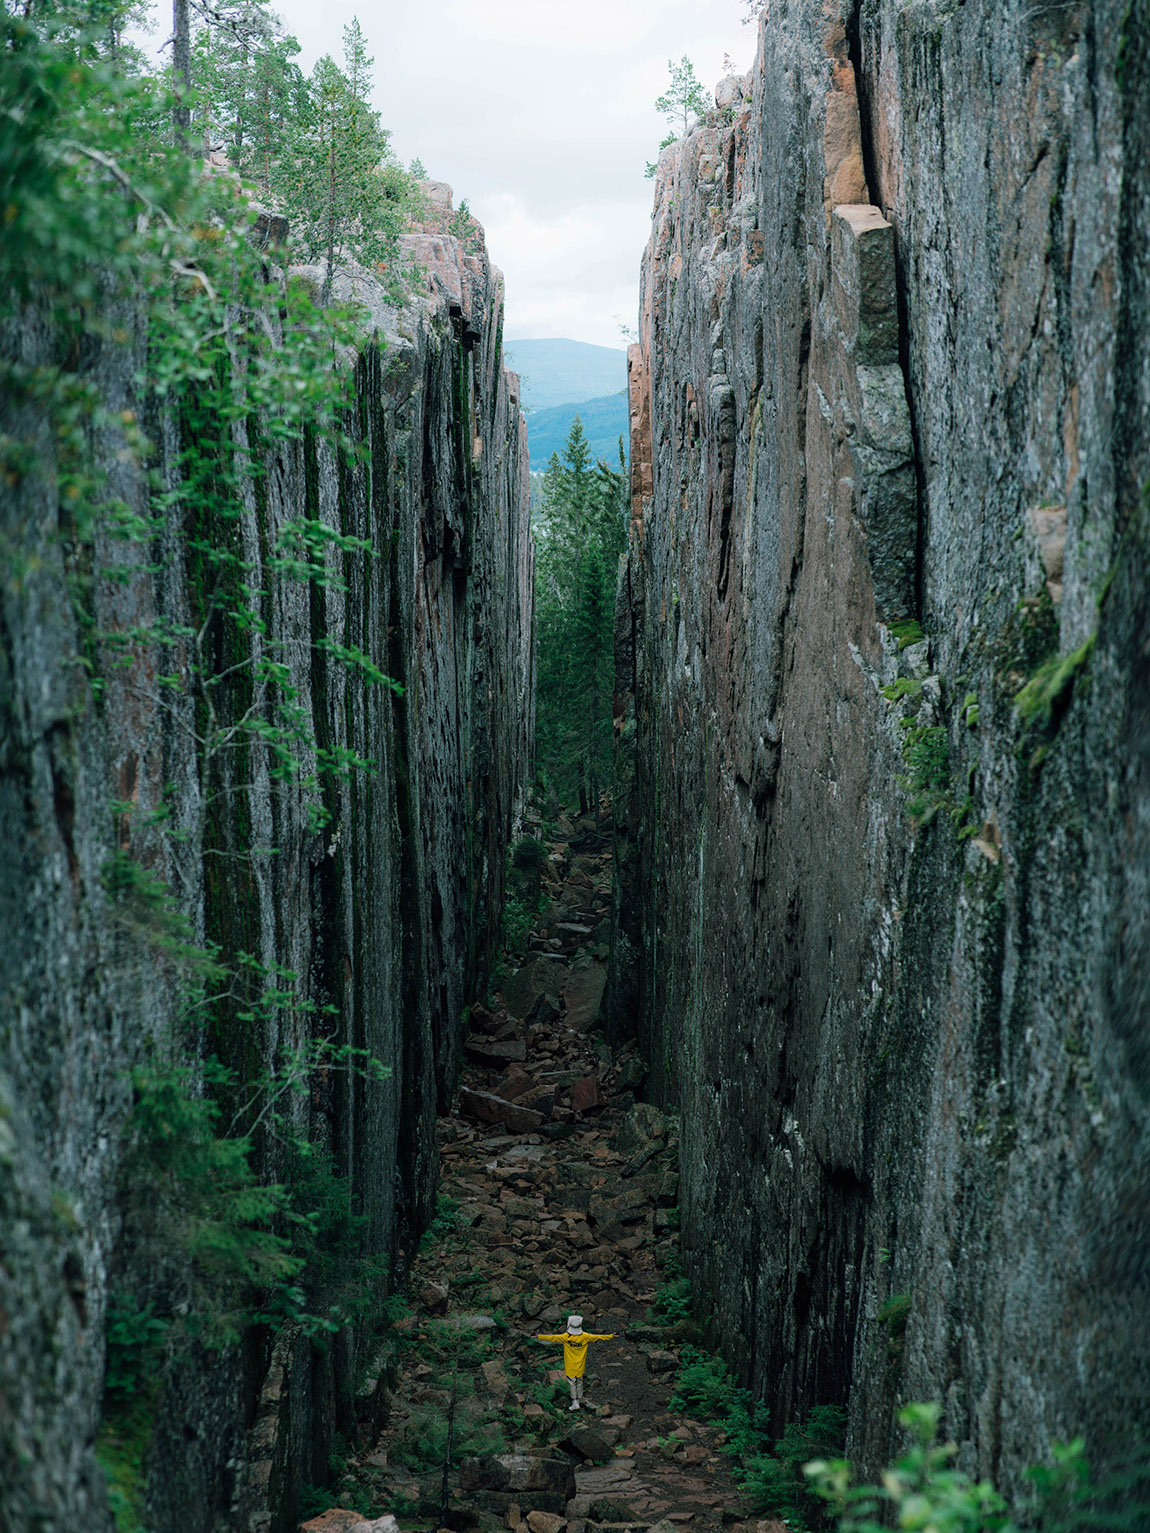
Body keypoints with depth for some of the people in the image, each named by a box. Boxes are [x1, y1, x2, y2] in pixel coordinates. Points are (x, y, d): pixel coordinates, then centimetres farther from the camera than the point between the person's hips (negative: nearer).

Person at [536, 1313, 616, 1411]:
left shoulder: (566, 1337, -21)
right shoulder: (585, 1337, -15)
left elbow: (552, 1338, -18)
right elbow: (598, 1337, -7)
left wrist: (539, 1337, -10)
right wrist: (610, 1336, 5)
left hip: (570, 1365, -2)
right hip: (580, 1365, 2)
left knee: (572, 1383, 9)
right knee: (579, 1382, 18)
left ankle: (575, 1403, 10)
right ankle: (579, 1399, 31)